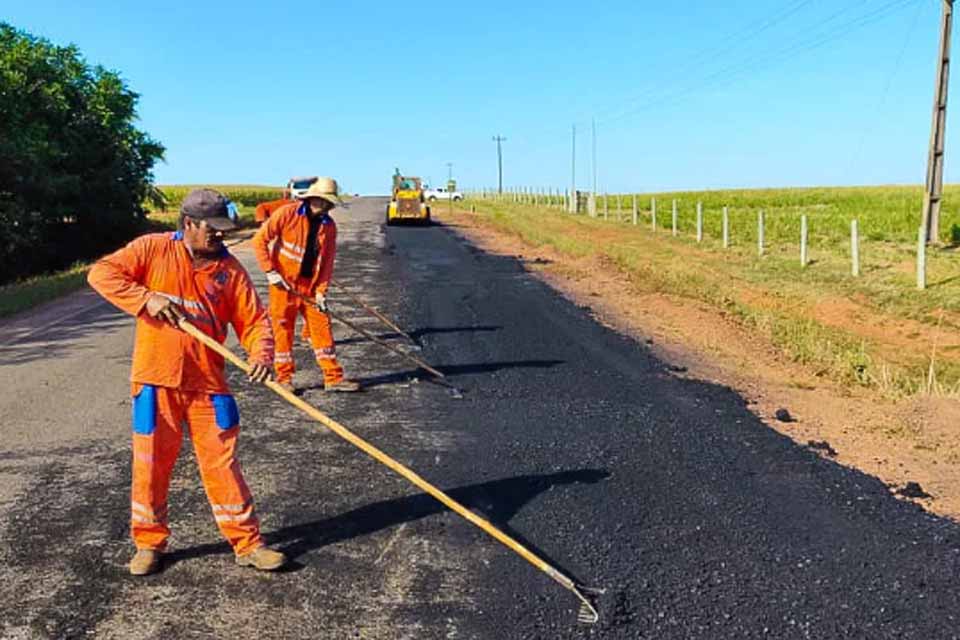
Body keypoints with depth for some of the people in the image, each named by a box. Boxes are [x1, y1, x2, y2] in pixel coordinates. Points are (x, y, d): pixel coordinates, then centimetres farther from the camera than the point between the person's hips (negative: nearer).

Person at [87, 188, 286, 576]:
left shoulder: (230, 268, 2)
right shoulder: (153, 249, -2)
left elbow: (254, 319, -1)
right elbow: (101, 273, -8)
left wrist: (261, 354, -20)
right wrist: (146, 298, -20)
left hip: (208, 383, 1)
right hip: (156, 380, -1)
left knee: (222, 464, 5)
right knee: (150, 463, 10)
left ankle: (247, 544, 15)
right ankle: (149, 543, 29)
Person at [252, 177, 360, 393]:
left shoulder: (329, 225, 3)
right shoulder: (287, 214, -10)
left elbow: (327, 261, 4)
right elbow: (260, 240, -9)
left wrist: (321, 291, -4)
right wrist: (270, 271, -14)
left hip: (310, 284, 4)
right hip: (284, 283, -4)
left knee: (321, 326, 4)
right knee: (283, 329, 3)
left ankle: (333, 377, 11)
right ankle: (284, 378, 15)